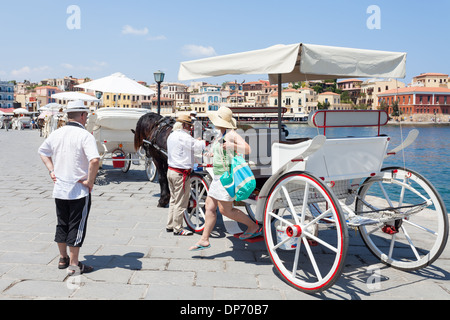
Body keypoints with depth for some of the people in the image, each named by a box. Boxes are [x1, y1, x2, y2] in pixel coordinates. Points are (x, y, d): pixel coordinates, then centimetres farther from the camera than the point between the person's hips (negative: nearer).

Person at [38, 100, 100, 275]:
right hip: (79, 190, -6)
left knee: (62, 224, 19)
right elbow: (94, 159, -30)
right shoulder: (85, 135, -17)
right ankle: (73, 265, 10)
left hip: (59, 189, 7)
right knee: (77, 227, 4)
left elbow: (42, 151, 20)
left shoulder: (56, 134, 5)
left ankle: (63, 258, 33)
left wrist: (52, 171, 17)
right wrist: (90, 181, -18)